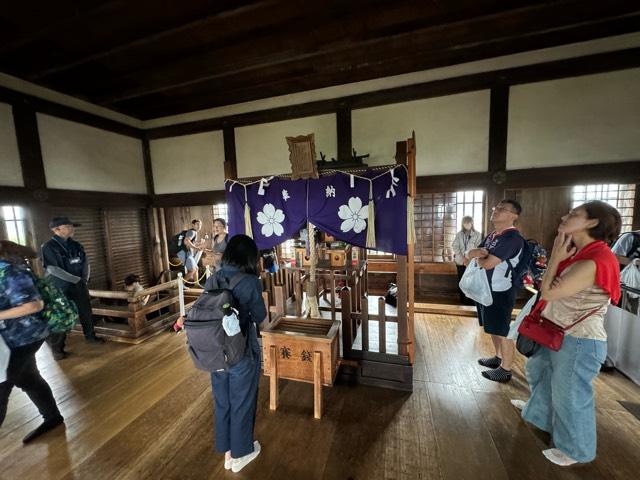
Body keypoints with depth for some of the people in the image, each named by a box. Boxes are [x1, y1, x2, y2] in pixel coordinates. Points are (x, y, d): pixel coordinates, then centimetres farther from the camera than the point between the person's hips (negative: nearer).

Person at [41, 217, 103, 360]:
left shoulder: (76, 245, 4)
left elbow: (86, 262, 11)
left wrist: (85, 279, 0)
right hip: (61, 288, -5)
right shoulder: (48, 247, -13)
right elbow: (53, 270, -17)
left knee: (86, 313, 15)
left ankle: (90, 336, 31)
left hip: (80, 286, 6)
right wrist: (77, 280, -14)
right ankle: (57, 348, 17)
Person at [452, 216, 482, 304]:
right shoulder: (459, 234, 5)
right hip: (460, 261, 2)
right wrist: (463, 258, -12)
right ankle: (462, 298, 20)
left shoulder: (477, 234, 0)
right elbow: (455, 247, 0)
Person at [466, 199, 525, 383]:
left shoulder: (512, 237, -19)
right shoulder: (492, 236, 10)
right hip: (486, 288, 9)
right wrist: (474, 252, -15)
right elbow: (469, 254, 8)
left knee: (503, 331, 6)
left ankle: (505, 370, 21)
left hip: (501, 292, -9)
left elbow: (487, 263, -25)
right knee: (492, 328, 22)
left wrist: (477, 256, -4)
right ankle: (498, 357, 40)